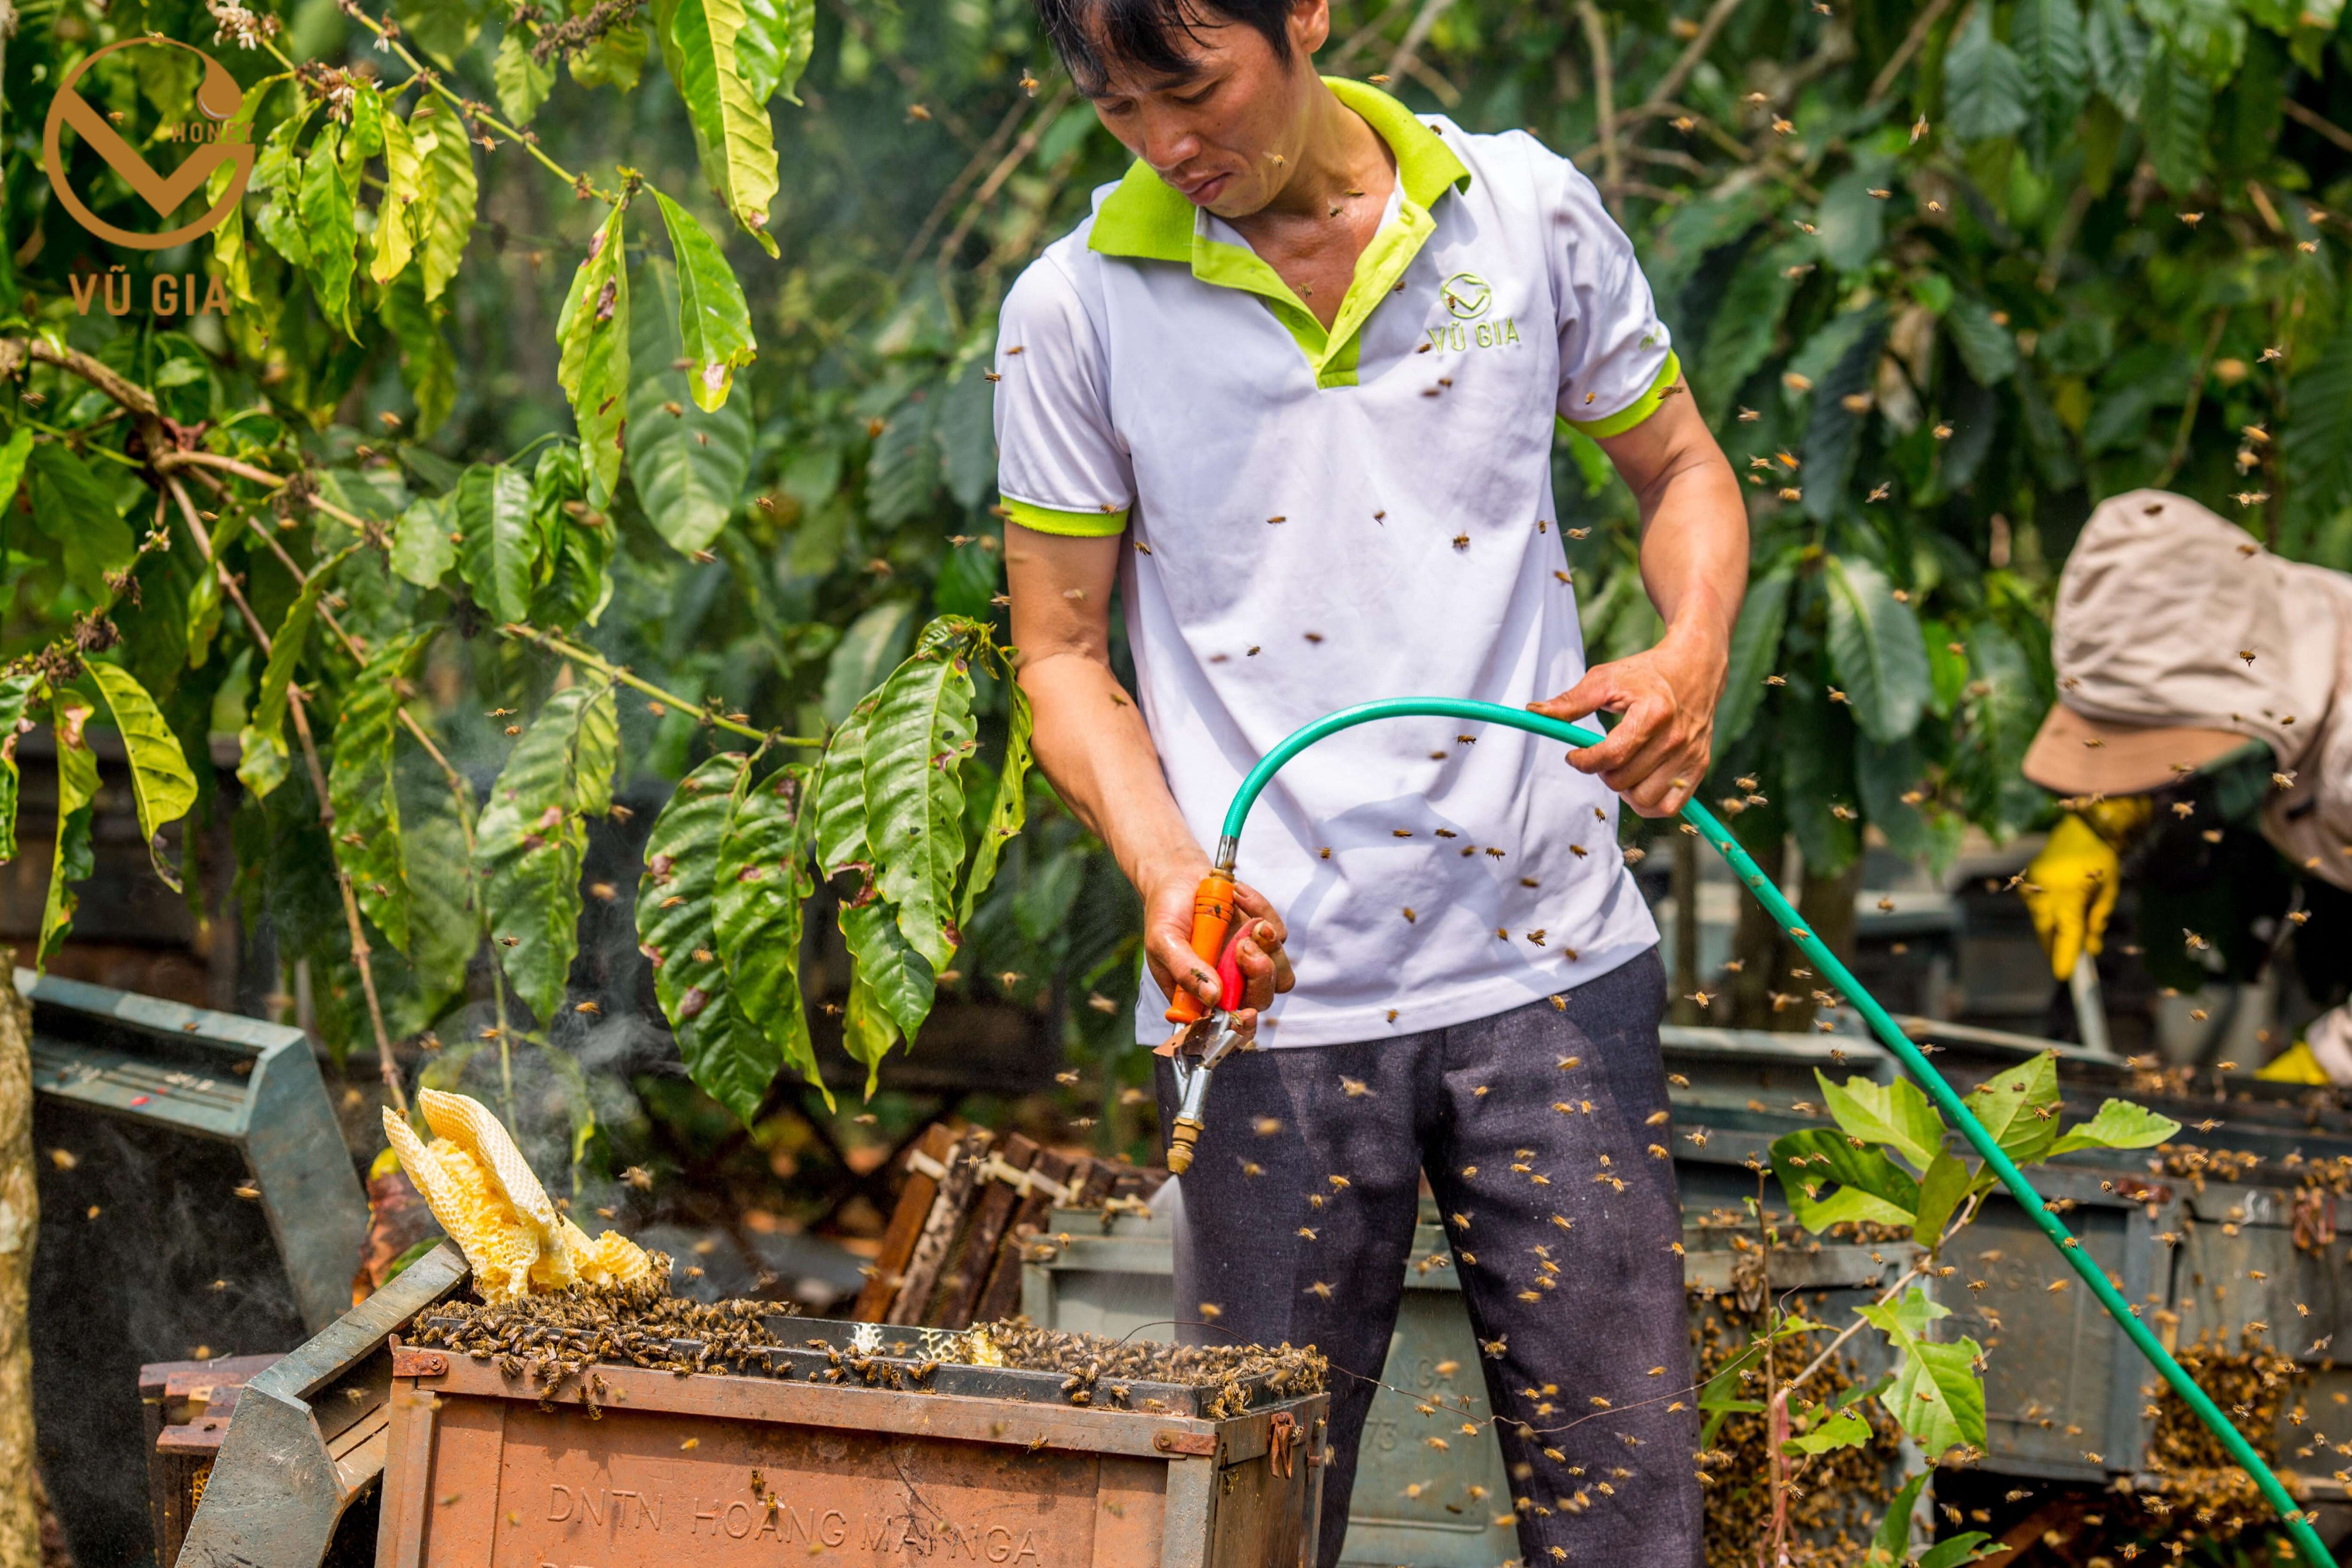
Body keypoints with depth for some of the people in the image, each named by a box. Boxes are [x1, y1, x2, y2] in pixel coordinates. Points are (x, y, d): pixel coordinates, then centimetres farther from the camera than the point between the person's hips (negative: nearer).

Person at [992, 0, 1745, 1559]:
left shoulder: (1531, 212, 4)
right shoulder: (1077, 309, 1)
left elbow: (1681, 464, 16)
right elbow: (1062, 649, 6)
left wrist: (1694, 649, -5)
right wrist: (1165, 869, -12)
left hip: (1548, 960, 1)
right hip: (1274, 994, -1)